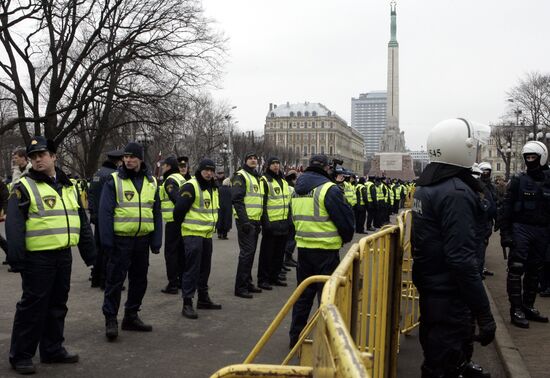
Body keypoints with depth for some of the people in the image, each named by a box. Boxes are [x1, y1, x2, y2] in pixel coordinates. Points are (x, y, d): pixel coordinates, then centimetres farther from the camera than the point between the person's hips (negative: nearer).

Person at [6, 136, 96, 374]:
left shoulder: (68, 187, 13)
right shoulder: (24, 187, -5)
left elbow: (82, 221, 16)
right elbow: (14, 226, -13)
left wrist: (89, 251, 12)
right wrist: (16, 256, -21)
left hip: (63, 256, 6)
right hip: (37, 257, -6)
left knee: (57, 304, 14)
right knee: (33, 306, 0)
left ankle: (52, 350, 27)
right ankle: (20, 355, 13)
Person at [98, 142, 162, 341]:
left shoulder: (151, 182, 8)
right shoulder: (114, 180, -4)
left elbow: (156, 213, 10)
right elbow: (105, 212, -8)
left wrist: (156, 241, 5)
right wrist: (107, 240, -15)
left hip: (142, 240, 5)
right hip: (120, 240, -4)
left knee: (139, 279, 12)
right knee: (115, 280, 0)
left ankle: (131, 316, 26)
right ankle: (111, 319, 11)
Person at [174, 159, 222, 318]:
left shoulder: (213, 188, 14)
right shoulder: (191, 187, -14)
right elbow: (180, 209, -15)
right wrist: (180, 225, -4)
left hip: (207, 234, 8)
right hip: (192, 234, -8)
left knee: (205, 267, 16)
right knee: (192, 268, -8)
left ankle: (203, 298, 28)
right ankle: (187, 303, -4)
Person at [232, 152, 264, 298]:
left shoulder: (257, 178, 20)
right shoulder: (240, 176, -8)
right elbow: (237, 200, -17)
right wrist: (244, 220, -22)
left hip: (255, 221, 9)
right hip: (245, 221, -9)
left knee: (250, 252, 13)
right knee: (246, 252, -10)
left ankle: (247, 282, 23)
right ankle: (240, 287, -5)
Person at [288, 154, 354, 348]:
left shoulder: (297, 190, 9)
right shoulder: (329, 189, -13)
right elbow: (345, 218, -10)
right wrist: (346, 238, 8)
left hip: (303, 247, 7)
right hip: (326, 250, -6)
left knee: (304, 293, 16)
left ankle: (295, 336, 23)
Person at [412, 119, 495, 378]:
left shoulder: (426, 186, 7)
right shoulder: (456, 193, -23)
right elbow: (462, 258, -28)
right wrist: (484, 314, -24)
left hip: (429, 285, 10)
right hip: (449, 294, -10)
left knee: (435, 347, 26)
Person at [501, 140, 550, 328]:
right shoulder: (518, 180, -2)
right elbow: (507, 208, -4)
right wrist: (505, 233, -11)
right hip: (521, 229, -3)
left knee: (534, 271, 10)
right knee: (516, 269, -7)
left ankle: (528, 307, 20)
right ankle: (516, 309, -2)